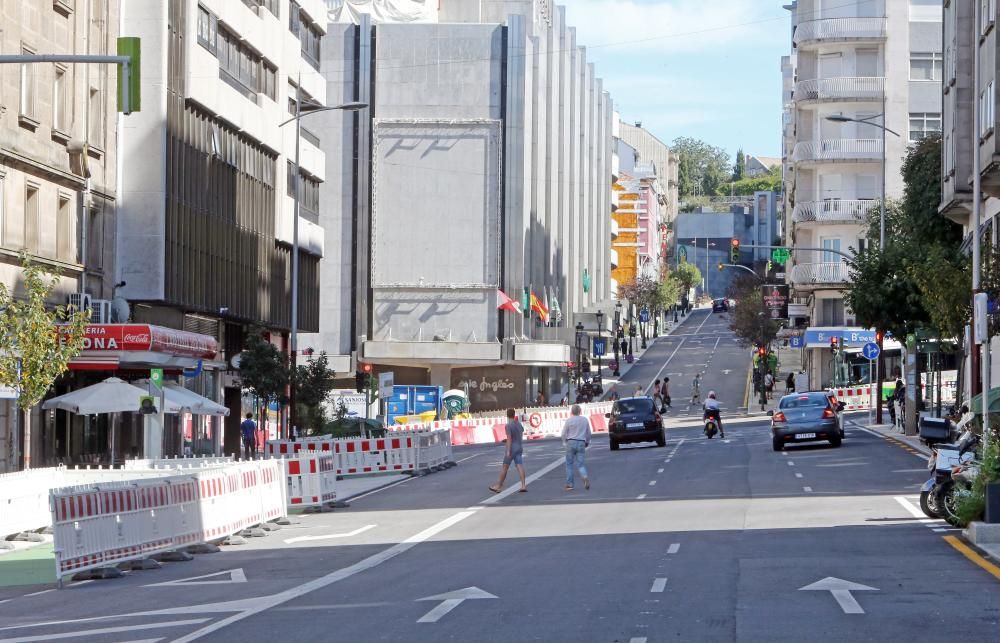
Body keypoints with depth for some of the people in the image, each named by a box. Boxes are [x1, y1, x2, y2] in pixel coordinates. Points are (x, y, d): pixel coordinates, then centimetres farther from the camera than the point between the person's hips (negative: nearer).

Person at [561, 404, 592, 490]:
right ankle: (585, 477, -27)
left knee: (569, 464, 9)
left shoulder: (569, 420, -4)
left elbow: (564, 433, -2)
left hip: (571, 442, -2)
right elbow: (588, 433, 11)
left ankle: (569, 484, 8)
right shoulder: (585, 420, 6)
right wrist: (587, 442, 26)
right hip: (581, 443, 2)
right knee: (580, 464, 2)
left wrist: (565, 443, 15)